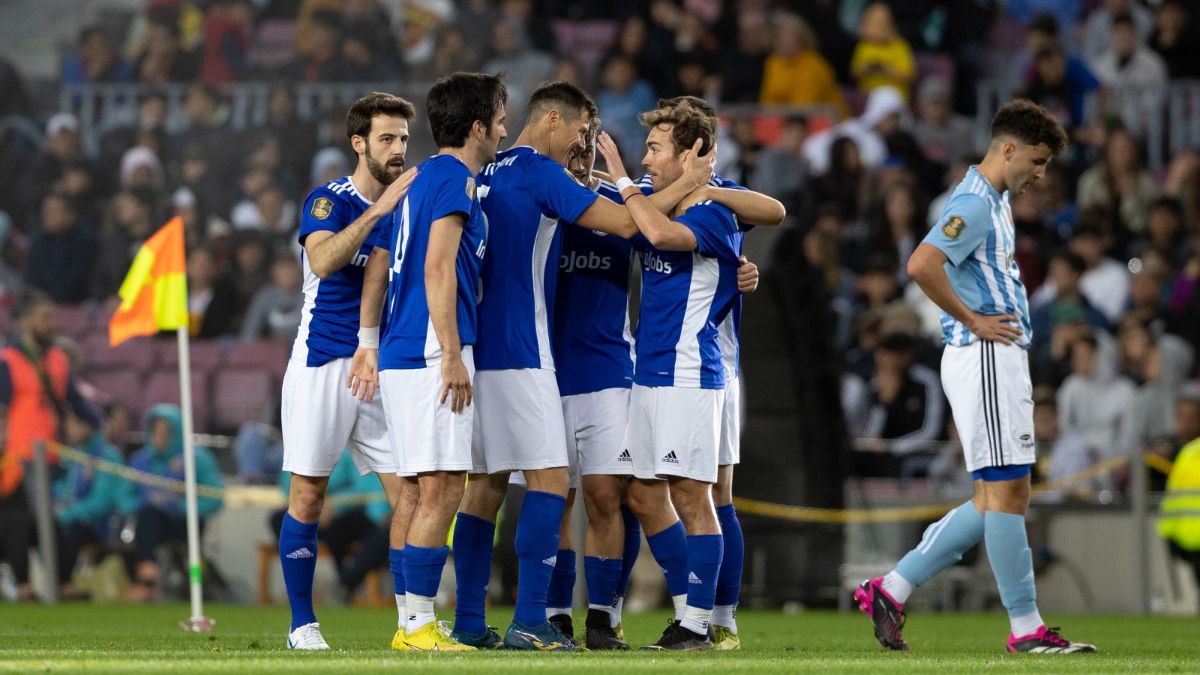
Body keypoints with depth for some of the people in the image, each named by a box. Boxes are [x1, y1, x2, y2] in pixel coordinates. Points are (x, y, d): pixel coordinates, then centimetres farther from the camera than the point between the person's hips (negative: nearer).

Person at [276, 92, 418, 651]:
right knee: (308, 497, -1)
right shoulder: (328, 201, -7)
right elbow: (322, 261, -27)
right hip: (324, 364, -5)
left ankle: (412, 619, 1)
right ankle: (302, 624, 7)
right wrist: (377, 211, -33)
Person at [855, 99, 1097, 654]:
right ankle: (1026, 628, -5)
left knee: (995, 500, 9)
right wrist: (973, 321, -19)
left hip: (999, 361, 11)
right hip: (984, 359, -11)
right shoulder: (975, 205, -14)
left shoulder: (994, 202, 19)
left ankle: (890, 590, 10)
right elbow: (922, 265, -28)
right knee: (1005, 493, -7)